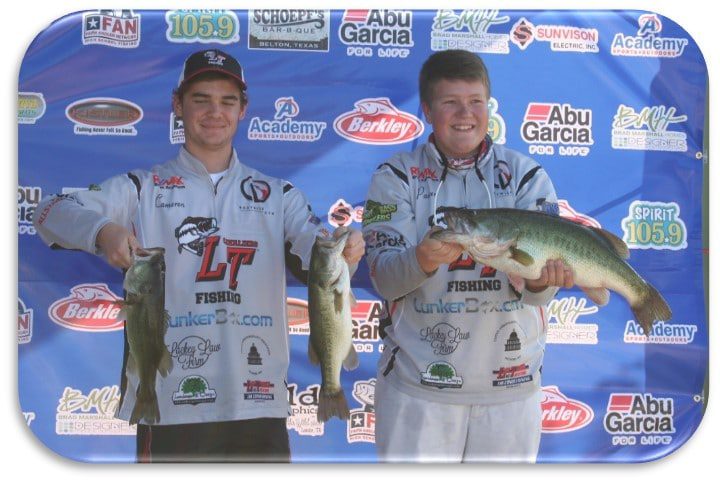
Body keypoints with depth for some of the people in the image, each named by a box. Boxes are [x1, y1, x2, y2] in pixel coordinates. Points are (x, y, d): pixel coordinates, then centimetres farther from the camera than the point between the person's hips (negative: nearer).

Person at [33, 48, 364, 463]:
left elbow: (318, 250, -2)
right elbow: (53, 212, -6)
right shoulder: (142, 189, 7)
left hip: (259, 405, 2)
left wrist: (344, 249, -26)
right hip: (168, 406, -2)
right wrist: (104, 229, -28)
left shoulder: (278, 195, 13)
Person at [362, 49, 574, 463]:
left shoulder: (527, 175, 3)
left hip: (512, 384, 2)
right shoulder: (396, 177, -1)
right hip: (418, 381, -1)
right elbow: (384, 278, -10)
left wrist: (540, 280, -32)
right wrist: (424, 259, -31)